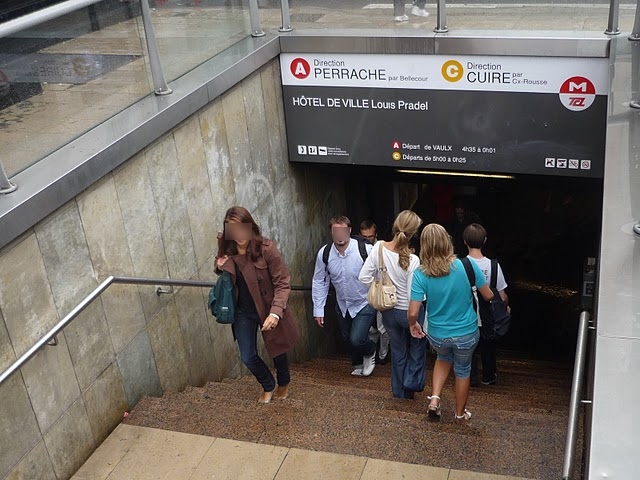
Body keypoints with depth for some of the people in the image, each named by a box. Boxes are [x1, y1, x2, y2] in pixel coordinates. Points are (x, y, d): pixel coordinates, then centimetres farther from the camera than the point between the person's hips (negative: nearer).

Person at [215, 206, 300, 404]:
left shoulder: (266, 249, -23)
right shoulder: (226, 250, -9)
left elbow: (282, 284, -21)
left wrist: (275, 312, -34)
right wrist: (220, 267, -14)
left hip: (268, 309, -3)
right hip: (242, 311, 3)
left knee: (277, 350, 17)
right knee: (248, 357, 9)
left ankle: (283, 384, 49)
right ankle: (268, 386, 39)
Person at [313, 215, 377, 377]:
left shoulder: (366, 250, -28)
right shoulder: (324, 253, -16)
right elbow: (319, 282, -6)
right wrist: (318, 309, -4)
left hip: (364, 303, -4)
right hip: (343, 305, 5)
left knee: (356, 339, -13)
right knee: (347, 339, 21)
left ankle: (370, 351, 25)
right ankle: (358, 364, 53)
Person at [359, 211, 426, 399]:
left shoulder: (379, 248, -17)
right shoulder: (413, 260, -27)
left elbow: (364, 277, -11)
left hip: (388, 311, 4)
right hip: (408, 312, -4)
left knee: (398, 350, 24)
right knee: (418, 345, 27)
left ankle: (400, 390, 36)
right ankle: (412, 382, 25)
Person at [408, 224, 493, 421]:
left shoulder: (421, 274, -19)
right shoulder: (467, 265, -20)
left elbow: (413, 312, -18)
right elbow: (488, 296, -7)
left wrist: (413, 325, 4)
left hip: (437, 336, 1)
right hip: (466, 334, -1)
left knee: (444, 358, 34)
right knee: (462, 370, 25)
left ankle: (435, 399, 19)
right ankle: (460, 413, 43)